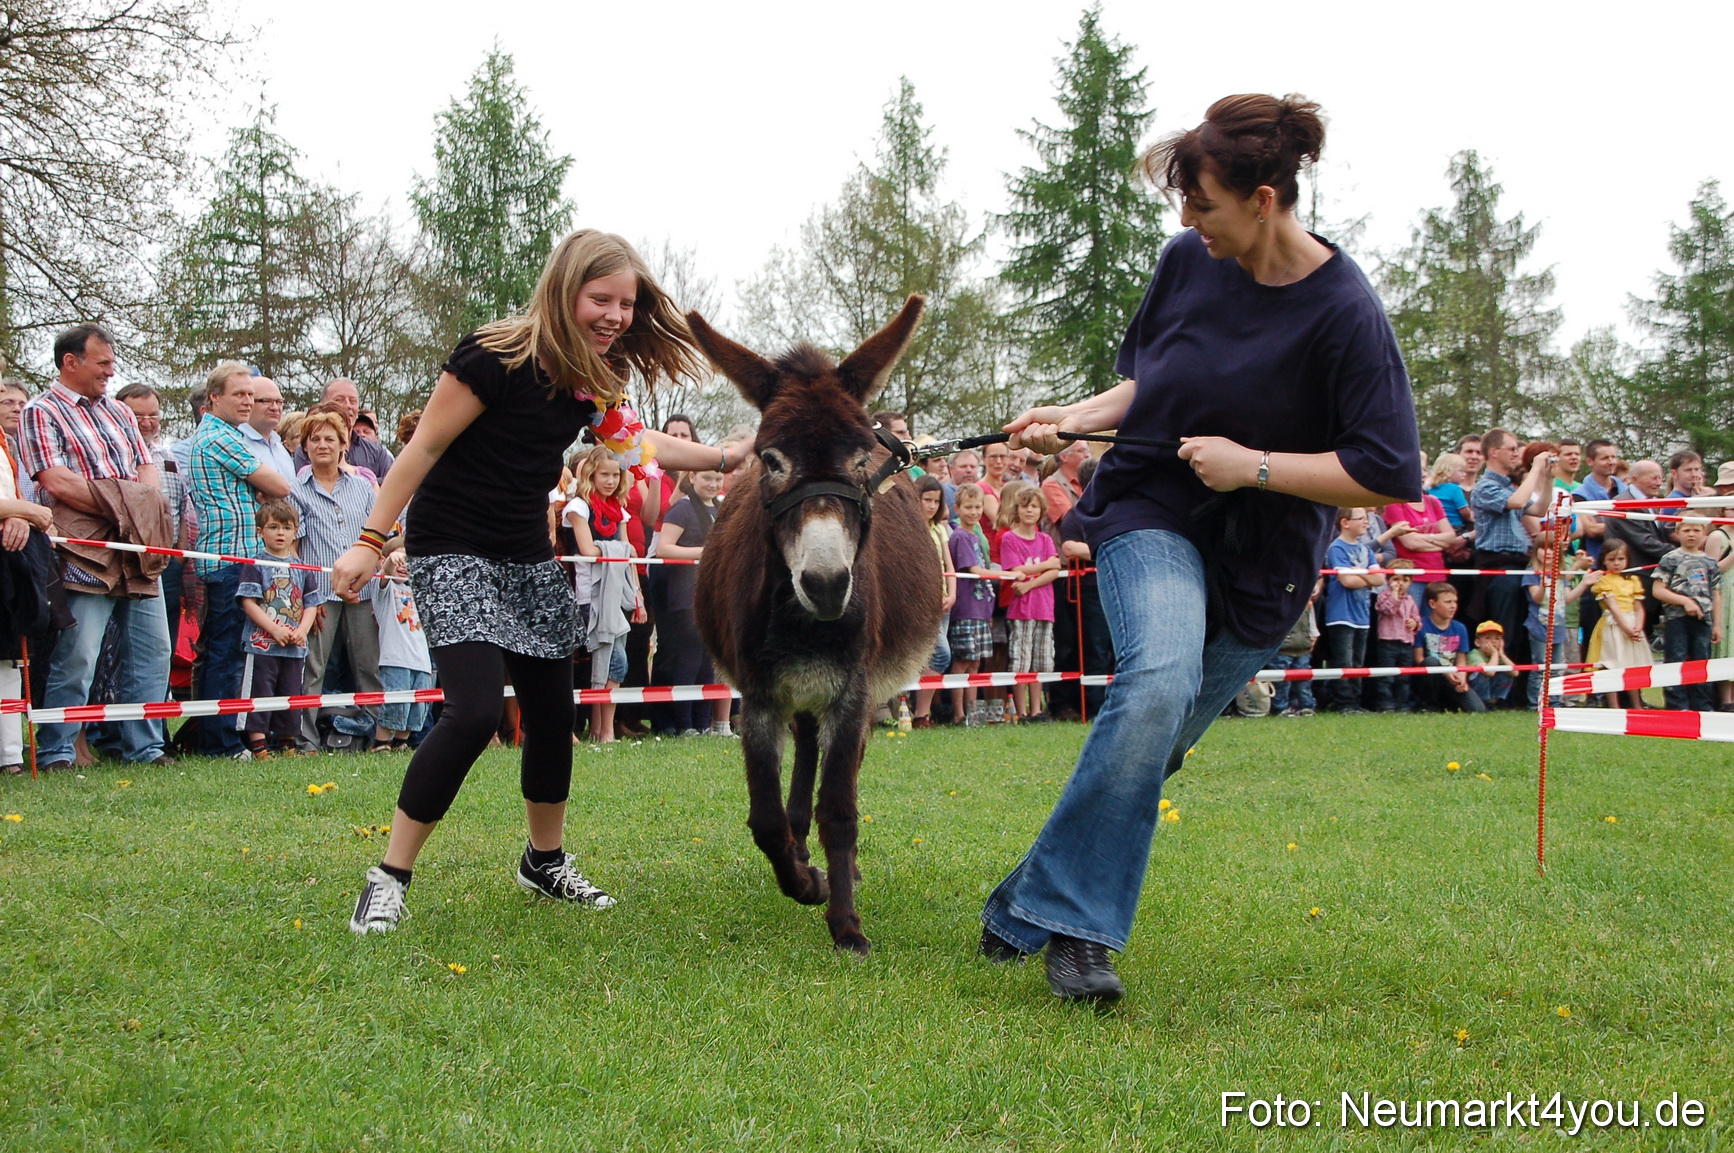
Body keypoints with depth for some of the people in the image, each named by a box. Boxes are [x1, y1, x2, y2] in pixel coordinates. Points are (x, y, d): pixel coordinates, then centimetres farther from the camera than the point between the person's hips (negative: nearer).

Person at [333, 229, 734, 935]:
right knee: (474, 712, -21)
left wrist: (725, 458, 13)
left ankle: (545, 863, 31)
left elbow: (633, 443, 21)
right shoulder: (496, 358, -20)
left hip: (530, 559, 8)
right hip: (454, 555, -8)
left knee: (553, 714, 10)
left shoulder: (593, 377, 3)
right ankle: (389, 878, -11)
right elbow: (424, 449, -16)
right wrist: (370, 542, -17)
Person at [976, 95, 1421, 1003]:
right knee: (1158, 676, -28)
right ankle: (1069, 918, -23)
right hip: (1151, 513, 1)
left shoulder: (1344, 314, -17)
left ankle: (1031, 906, 26)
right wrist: (1073, 418, -2)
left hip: (1259, 559, -1)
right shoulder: (1187, 262, -3)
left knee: (1147, 750, 5)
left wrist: (1252, 465, -19)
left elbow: (1389, 474, -17)